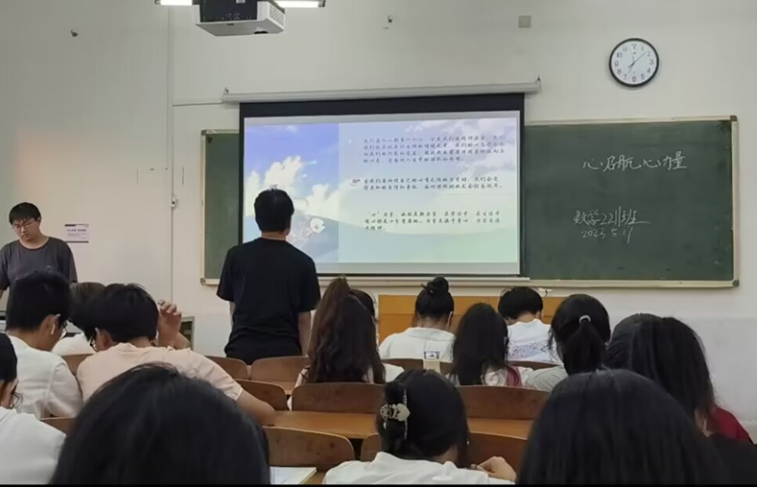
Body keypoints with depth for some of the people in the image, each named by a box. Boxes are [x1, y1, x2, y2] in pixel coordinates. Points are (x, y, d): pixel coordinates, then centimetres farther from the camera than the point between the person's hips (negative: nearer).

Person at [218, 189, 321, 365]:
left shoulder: (236, 256, 3)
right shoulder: (302, 262, -1)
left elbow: (234, 308, 11)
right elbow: (304, 319, 2)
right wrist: (304, 357, 15)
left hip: (242, 349, 1)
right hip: (284, 350, -1)